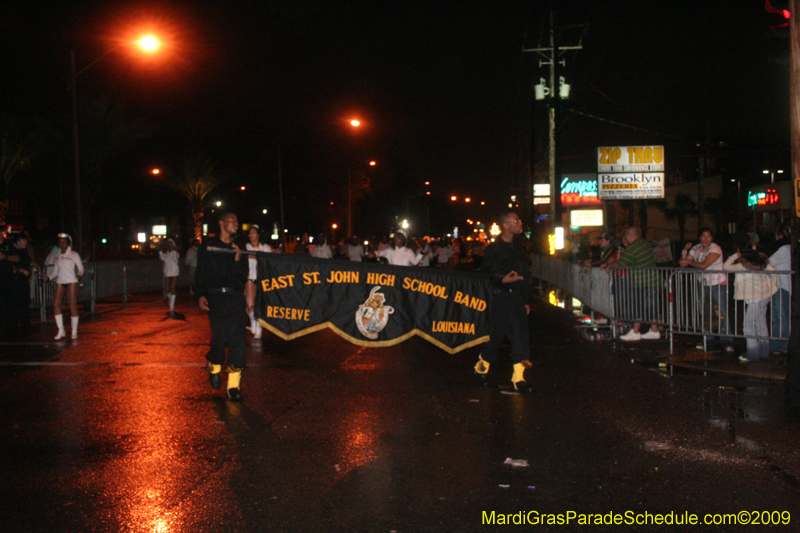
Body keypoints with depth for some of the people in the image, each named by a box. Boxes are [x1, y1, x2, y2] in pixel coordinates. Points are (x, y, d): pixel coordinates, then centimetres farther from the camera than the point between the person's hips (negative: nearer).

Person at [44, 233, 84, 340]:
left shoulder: (73, 254, 5)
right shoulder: (57, 256, 16)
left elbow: (80, 268, 4)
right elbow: (55, 272, 19)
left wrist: (79, 274, -14)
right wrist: (48, 277, 4)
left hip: (71, 282, -4)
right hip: (60, 282, 4)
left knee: (73, 306, -7)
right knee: (56, 304, -10)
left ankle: (74, 331, 2)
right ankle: (61, 331, -3)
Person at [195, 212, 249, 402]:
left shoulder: (238, 249, 14)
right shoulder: (209, 245, 7)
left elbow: (243, 277, 10)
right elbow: (201, 272, 5)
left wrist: (238, 260, -6)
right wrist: (200, 295, -6)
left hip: (236, 299, 2)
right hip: (215, 298, -2)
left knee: (238, 340, -7)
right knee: (219, 339, -2)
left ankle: (234, 386, -5)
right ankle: (214, 368, 31)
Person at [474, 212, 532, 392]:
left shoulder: (519, 247, 14)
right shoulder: (493, 248, -4)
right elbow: (485, 273, -4)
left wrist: (526, 300, 16)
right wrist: (502, 279, -20)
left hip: (517, 296, 5)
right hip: (500, 296, -5)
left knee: (520, 334, -4)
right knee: (496, 334, 0)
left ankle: (518, 377, -2)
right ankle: (482, 367, 24)